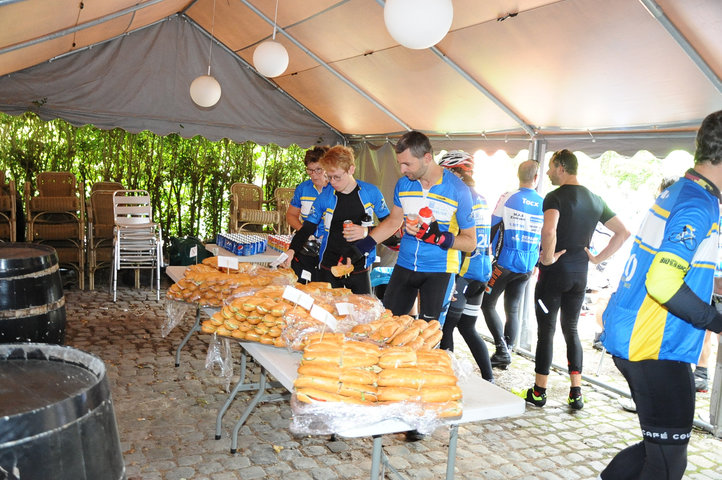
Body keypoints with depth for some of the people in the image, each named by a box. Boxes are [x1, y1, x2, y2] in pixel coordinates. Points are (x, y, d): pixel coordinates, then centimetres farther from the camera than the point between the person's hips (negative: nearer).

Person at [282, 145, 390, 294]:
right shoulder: (324, 198, 1)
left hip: (359, 268, -1)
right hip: (328, 268, 1)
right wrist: (292, 250, -10)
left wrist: (367, 231, -12)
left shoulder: (370, 192, -2)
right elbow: (307, 228, 6)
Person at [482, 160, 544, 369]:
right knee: (512, 310, 13)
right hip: (527, 266, 4)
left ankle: (502, 350, -6)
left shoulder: (508, 198, -8)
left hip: (505, 262, -4)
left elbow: (492, 228, -3)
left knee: (488, 304, 5)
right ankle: (506, 353, 16)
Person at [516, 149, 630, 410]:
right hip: (579, 275, 6)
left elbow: (549, 231, -33)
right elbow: (623, 233, 11)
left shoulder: (555, 197, -13)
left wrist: (548, 258, -18)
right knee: (571, 330, 15)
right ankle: (576, 393, 15)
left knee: (546, 331, 3)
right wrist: (598, 258, 10)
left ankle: (539, 391, 12)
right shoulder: (595, 200, 9)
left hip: (554, 272, -6)